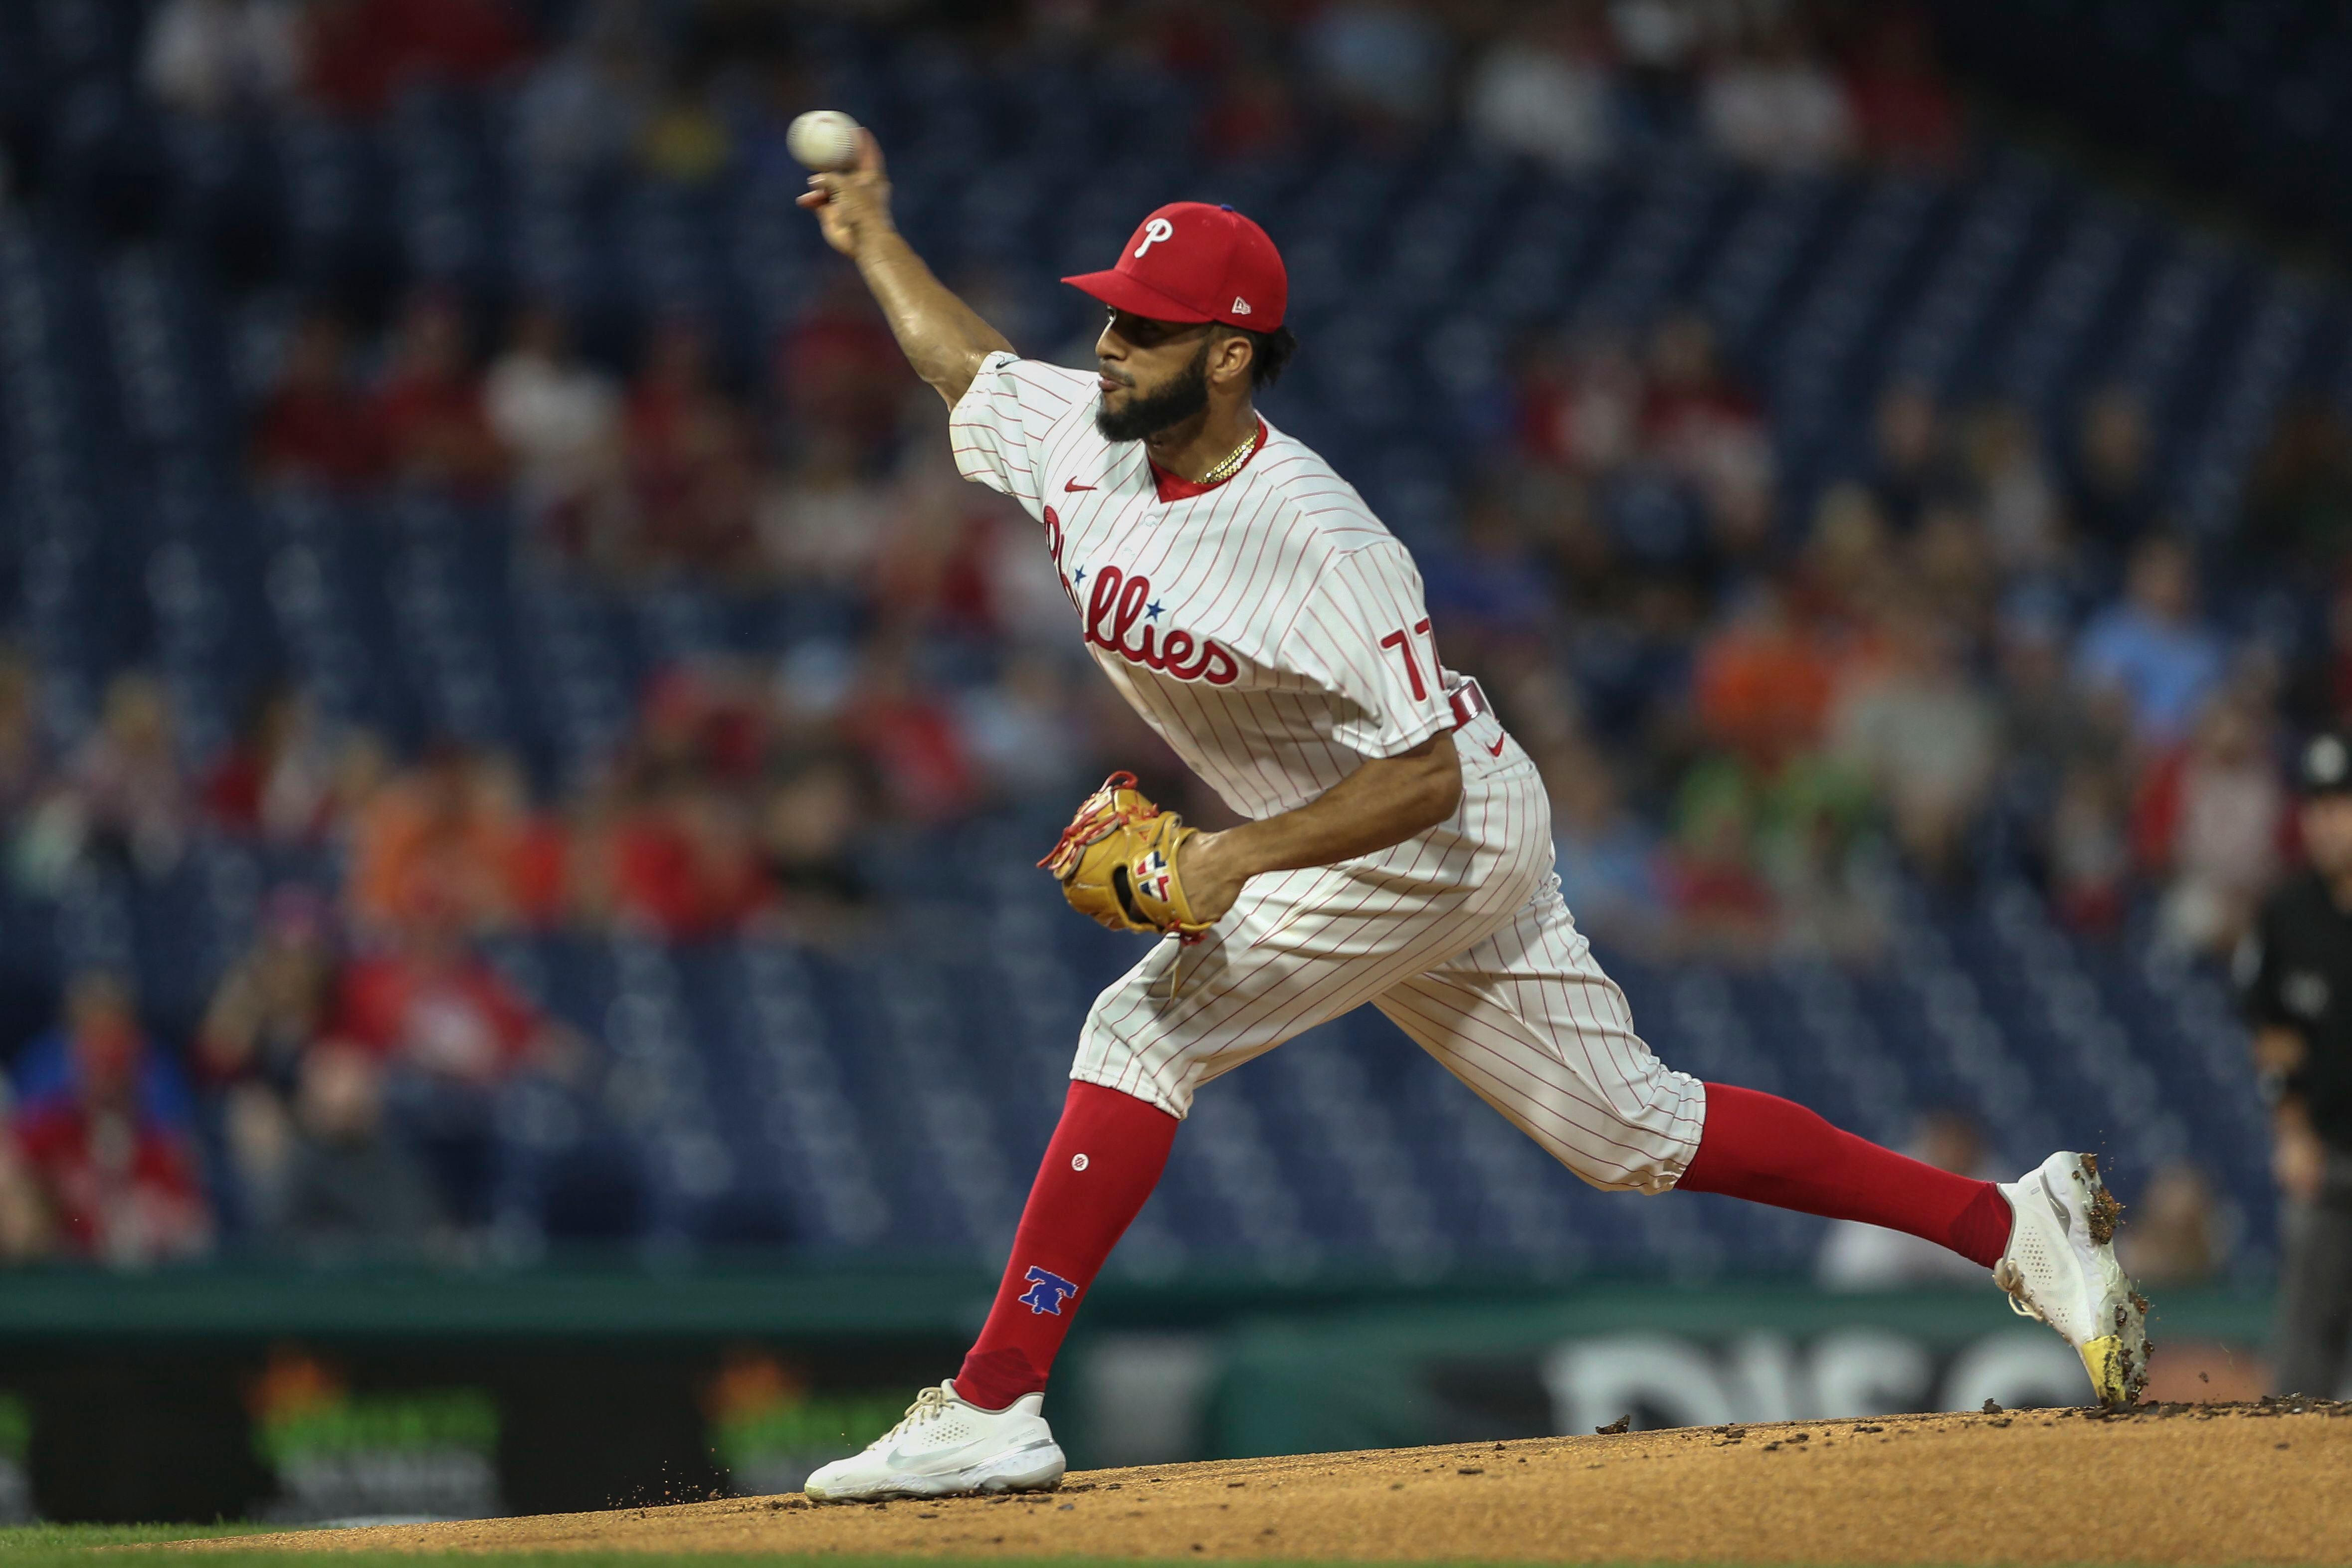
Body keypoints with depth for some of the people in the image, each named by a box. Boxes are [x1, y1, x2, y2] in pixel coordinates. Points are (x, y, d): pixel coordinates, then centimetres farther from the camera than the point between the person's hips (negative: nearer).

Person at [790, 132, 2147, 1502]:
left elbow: (1424, 778, -29)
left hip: (1451, 831, -9)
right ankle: (2014, 1224, 20)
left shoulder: (1320, 545, -29)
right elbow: (964, 358, 17)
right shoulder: (1077, 437, -6)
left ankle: (994, 1408, -16)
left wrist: (1241, 859, -37)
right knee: (1637, 1134, 13)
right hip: (1344, 856, 9)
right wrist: (872, 234, 19)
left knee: (1145, 1028, -18)